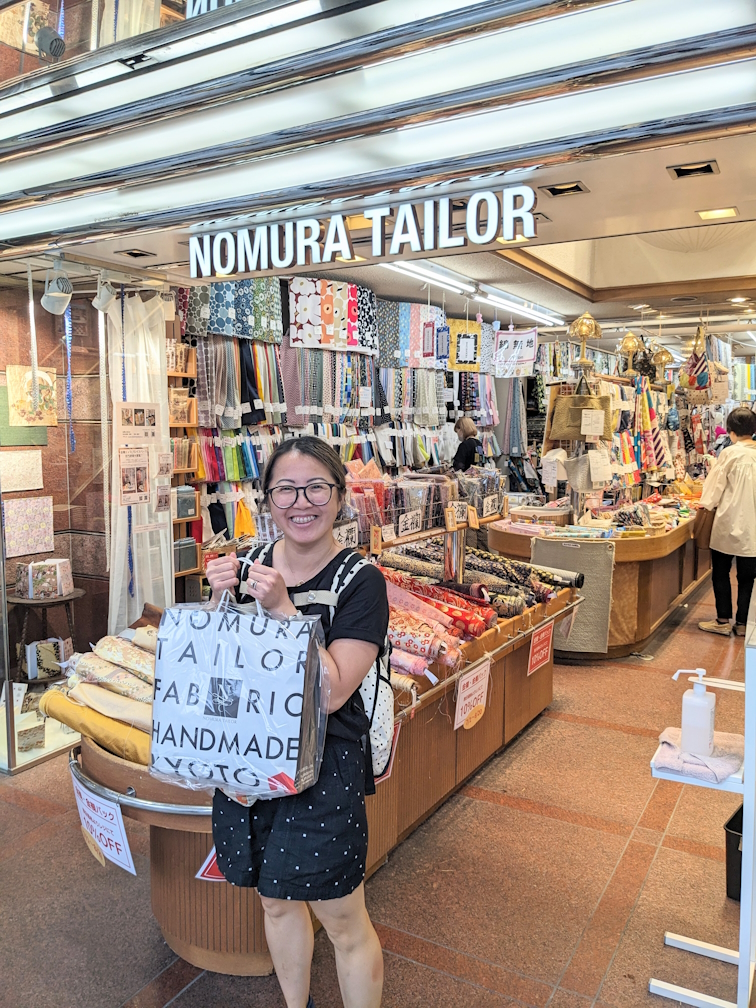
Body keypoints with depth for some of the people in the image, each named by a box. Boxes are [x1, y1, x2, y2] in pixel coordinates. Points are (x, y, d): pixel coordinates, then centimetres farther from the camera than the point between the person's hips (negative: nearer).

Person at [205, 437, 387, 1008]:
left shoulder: (360, 581, -15)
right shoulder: (249, 563, -1)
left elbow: (332, 692, -22)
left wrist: (281, 607, -27)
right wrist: (220, 601, -14)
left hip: (322, 767, -5)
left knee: (344, 921, 10)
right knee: (276, 901, 25)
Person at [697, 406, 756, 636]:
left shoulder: (730, 453, -12)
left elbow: (716, 484, -4)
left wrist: (707, 503, 14)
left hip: (729, 522, -4)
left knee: (721, 572, 9)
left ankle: (723, 621, 12)